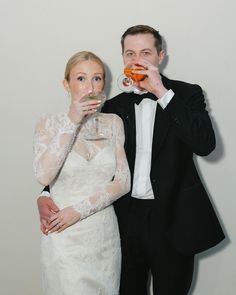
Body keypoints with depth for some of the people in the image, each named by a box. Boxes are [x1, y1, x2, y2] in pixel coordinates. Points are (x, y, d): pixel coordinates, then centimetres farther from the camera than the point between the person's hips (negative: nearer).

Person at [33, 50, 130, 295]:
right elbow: (44, 176, -20)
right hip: (64, 236, -2)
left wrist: (79, 210, -13)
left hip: (105, 234, 3)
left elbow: (123, 182, -3)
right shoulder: (49, 123, -5)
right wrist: (72, 122, -23)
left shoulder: (113, 122, 1)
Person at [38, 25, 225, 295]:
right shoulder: (114, 106, 5)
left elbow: (205, 145, -19)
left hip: (172, 221, -2)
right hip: (128, 219, 3)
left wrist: (162, 93, -21)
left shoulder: (187, 94, -3)